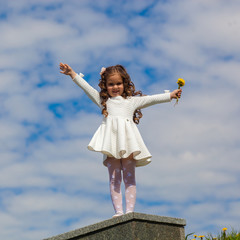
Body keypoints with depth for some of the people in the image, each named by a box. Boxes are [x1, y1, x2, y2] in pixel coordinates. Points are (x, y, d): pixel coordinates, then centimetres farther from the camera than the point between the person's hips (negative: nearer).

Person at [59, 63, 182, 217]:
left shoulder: (132, 101, 23)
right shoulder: (103, 100, 24)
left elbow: (152, 99, 18)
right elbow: (86, 87, 23)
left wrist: (171, 95, 10)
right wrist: (72, 74, 19)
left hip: (128, 142, 0)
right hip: (111, 142, 0)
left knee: (129, 178, -5)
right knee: (114, 178, -5)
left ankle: (130, 210, -9)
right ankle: (118, 211, -9)